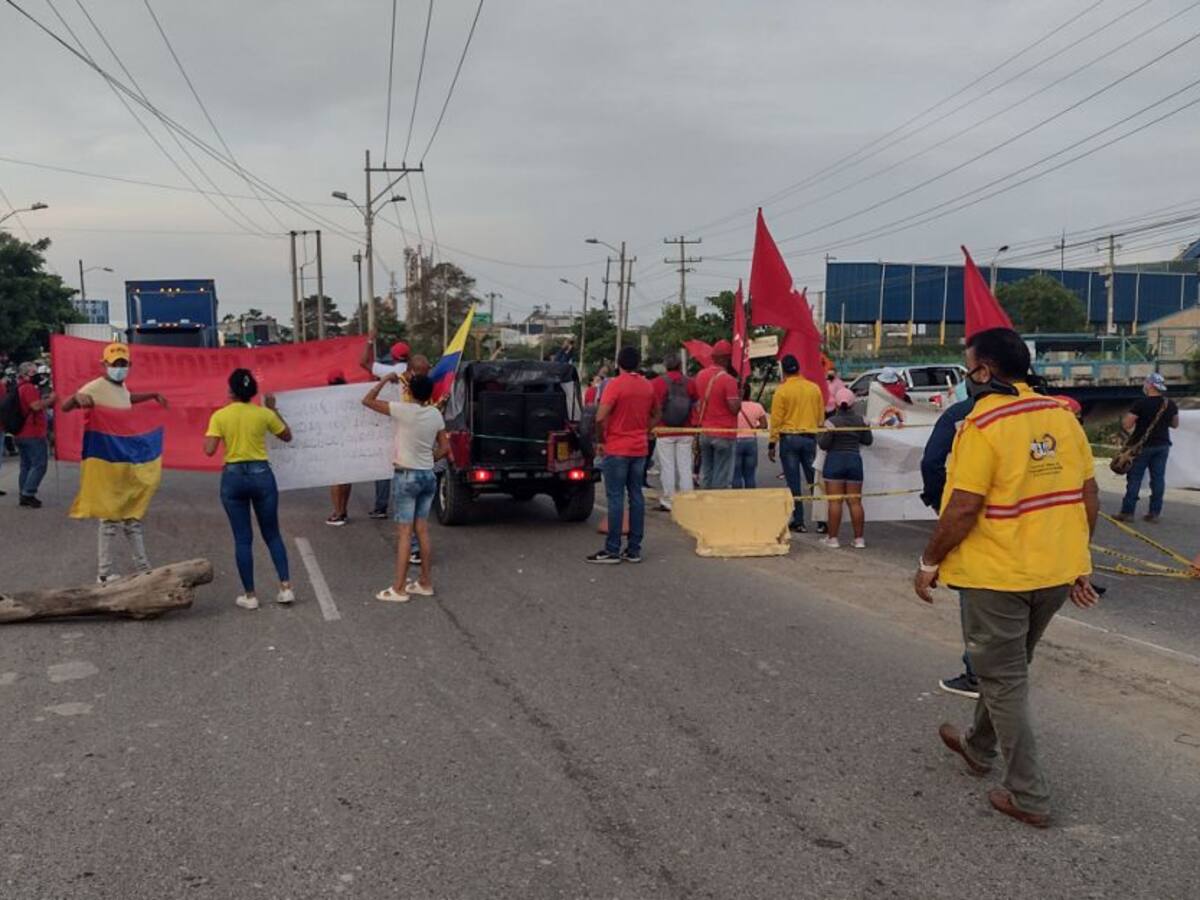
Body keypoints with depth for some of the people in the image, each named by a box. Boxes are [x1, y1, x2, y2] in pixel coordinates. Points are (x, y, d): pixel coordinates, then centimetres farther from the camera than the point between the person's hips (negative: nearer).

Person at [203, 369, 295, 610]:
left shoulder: (220, 416, -5)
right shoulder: (264, 414, -2)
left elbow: (209, 450, -11)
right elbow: (287, 436, 12)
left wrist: (216, 431, 8)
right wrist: (273, 409, 18)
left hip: (233, 477, -1)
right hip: (261, 474, 1)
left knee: (243, 539, 7)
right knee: (272, 534, 13)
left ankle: (250, 595, 10)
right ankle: (286, 587, 6)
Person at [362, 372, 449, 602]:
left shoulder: (403, 410, -14)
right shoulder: (436, 414, 2)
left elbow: (367, 401, -6)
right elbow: (444, 448, 7)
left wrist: (385, 379, 3)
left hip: (406, 476, -6)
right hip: (428, 475, 6)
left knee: (404, 532, -3)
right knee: (422, 531, 13)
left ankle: (399, 589, 0)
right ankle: (425, 583, 19)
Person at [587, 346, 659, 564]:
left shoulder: (615, 384, -12)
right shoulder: (647, 386, 8)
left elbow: (600, 417, -20)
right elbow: (655, 416, 19)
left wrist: (604, 434, -3)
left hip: (617, 449, -6)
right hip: (639, 449, 6)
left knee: (616, 498, -3)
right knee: (636, 497, 8)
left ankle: (612, 550, -1)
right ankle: (634, 549, 12)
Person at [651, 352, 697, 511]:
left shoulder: (657, 382, -6)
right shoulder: (690, 383, 1)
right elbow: (695, 407, 7)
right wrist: (695, 429, 17)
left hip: (664, 432, -2)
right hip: (685, 432, 2)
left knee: (667, 467, 4)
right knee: (685, 467, 6)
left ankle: (669, 501, 7)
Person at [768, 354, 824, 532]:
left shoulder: (782, 390, -8)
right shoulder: (814, 388, 3)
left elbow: (776, 419, -8)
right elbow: (821, 416, 9)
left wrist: (772, 444, -3)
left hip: (789, 438, -3)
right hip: (810, 437, 3)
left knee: (794, 483, 3)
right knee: (814, 480, 9)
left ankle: (798, 521, 6)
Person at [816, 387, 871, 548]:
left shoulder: (831, 421, -10)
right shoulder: (861, 420, 2)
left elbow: (823, 444, -11)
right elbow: (868, 440, 11)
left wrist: (819, 435, 8)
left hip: (835, 461, -3)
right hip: (855, 460, 3)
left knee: (835, 501, -1)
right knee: (855, 501, 7)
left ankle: (832, 538, 0)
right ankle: (859, 539, 7)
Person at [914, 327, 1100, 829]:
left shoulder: (982, 425, -18)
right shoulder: (1062, 417, 3)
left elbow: (964, 509, -21)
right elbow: (1090, 498, 7)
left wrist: (929, 563, -9)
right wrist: (1080, 563, 16)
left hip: (997, 575, -7)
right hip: (1057, 573, 7)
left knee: (1004, 681, 7)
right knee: (1009, 668, 24)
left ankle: (1029, 796, 13)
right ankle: (979, 747, 43)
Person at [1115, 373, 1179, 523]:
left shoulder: (1141, 404, -16)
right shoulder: (1170, 404, 4)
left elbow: (1126, 424, -18)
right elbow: (1175, 424, 17)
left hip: (1143, 445, -5)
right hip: (1162, 445, 5)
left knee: (1134, 478, -1)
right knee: (1158, 478, 7)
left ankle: (1127, 512, -1)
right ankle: (1154, 512, 8)